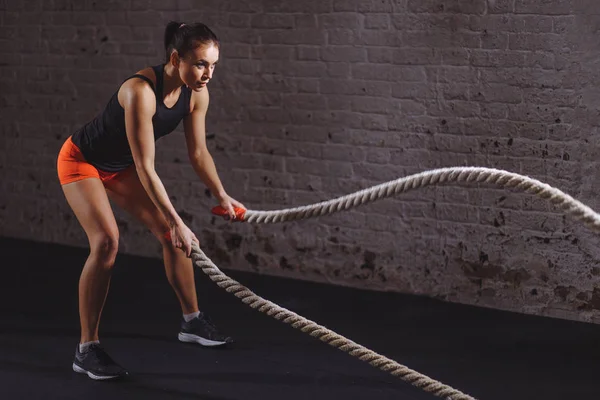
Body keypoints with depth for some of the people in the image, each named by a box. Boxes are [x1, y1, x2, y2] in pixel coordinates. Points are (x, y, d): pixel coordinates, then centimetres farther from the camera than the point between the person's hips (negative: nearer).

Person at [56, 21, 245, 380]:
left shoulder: (197, 94, -15)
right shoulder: (141, 92, -37)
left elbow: (199, 152, -1)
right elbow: (146, 168, -36)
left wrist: (222, 196, -10)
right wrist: (178, 222, -36)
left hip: (121, 166, 8)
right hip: (82, 161, -7)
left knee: (171, 233, 6)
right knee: (107, 241, -24)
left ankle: (192, 321, 25)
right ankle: (87, 349, -16)